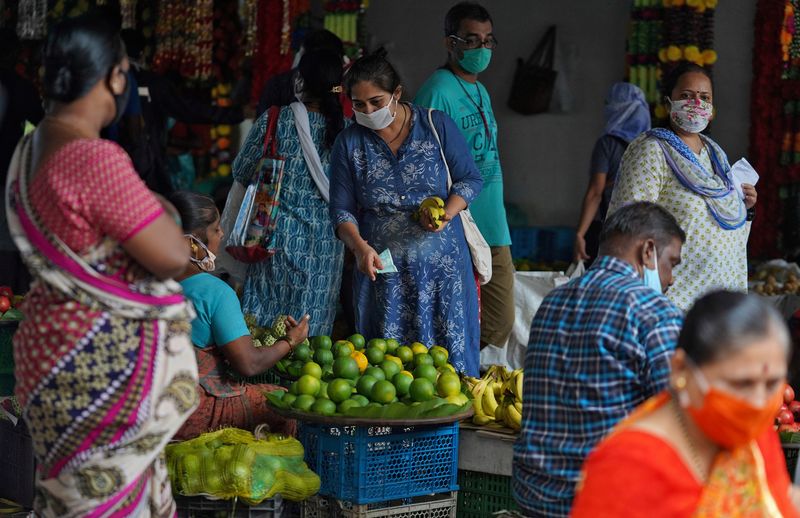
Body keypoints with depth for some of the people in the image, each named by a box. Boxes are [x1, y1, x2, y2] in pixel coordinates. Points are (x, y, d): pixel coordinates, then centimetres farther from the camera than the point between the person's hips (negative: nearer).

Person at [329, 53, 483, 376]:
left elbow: (469, 179, 6)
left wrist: (447, 213, -13)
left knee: (450, 356, -2)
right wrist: (360, 246, -16)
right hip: (382, 267, 1)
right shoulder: (349, 142, 5)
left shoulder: (437, 126, 1)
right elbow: (342, 209, 3)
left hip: (441, 265, -1)